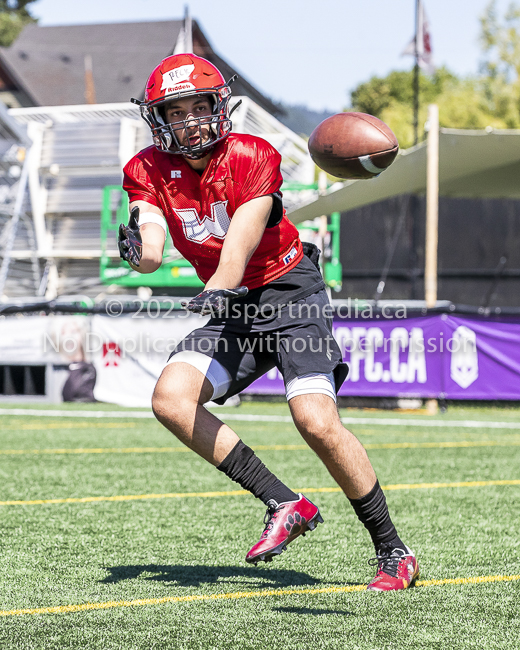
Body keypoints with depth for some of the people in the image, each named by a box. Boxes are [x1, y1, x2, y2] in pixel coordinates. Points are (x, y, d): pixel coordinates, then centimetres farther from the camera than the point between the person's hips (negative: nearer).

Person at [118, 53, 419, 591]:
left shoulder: (251, 158, -16)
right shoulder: (149, 171, -2)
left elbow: (240, 243, -28)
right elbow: (151, 252, -14)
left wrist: (219, 288, -47)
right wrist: (137, 251, -38)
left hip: (288, 291, -5)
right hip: (231, 307, 5)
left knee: (317, 423, -20)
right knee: (170, 400, -17)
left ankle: (393, 552, -5)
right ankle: (285, 505, -9)